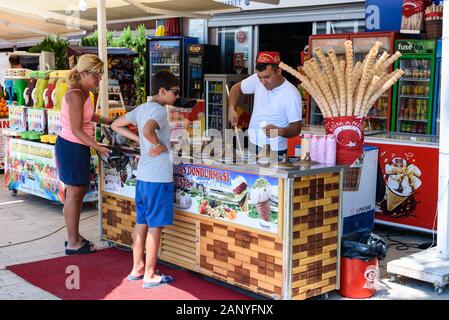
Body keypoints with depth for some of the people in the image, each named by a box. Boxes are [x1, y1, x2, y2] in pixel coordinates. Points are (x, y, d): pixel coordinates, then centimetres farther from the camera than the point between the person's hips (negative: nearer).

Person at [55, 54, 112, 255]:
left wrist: (109, 122, 26)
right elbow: (76, 129, -24)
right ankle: (73, 243, 8)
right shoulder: (75, 95, -21)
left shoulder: (85, 93, 9)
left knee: (80, 190, 16)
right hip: (70, 147, -10)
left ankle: (75, 237, 28)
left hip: (79, 147, 10)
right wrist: (98, 147, -25)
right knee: (74, 193, -2)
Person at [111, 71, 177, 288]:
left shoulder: (142, 109, 10)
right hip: (158, 177, -9)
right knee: (155, 226, -1)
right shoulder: (159, 110, -15)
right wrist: (160, 146, -19)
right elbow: (148, 130, -36)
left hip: (143, 175, 9)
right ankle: (149, 275, 6)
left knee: (141, 223, 15)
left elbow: (116, 125, 17)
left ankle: (137, 268, 24)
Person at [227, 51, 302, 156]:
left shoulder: (291, 94, -19)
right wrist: (231, 109, -6)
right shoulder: (257, 80, -5)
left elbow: (296, 129, -15)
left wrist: (280, 131, -35)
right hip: (252, 145, 5)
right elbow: (237, 88, 12)